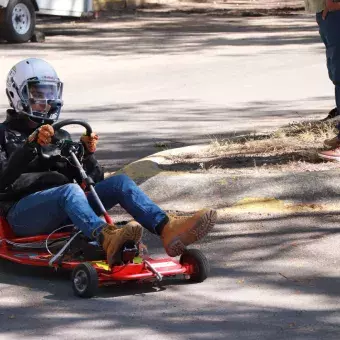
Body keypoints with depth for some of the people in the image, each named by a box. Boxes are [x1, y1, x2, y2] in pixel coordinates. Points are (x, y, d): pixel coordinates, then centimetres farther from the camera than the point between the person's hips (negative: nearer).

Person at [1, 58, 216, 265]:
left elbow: (94, 179, 18)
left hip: (64, 210, 5)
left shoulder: (61, 137, 27)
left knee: (120, 182, -18)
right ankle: (108, 240, -66)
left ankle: (167, 230, -42)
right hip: (23, 210, -5)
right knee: (70, 190, -37)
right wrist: (31, 145, -19)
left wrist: (88, 154, -3)